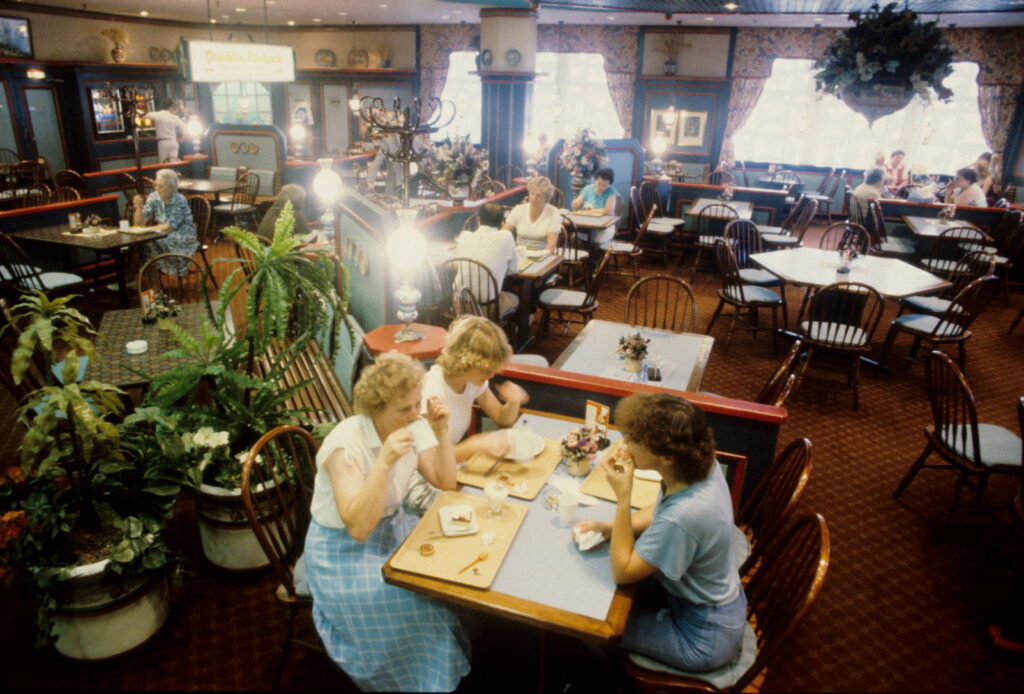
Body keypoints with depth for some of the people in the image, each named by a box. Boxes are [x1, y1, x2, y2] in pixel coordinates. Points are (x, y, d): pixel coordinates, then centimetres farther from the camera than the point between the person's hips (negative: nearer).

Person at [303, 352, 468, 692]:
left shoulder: (412, 426, -9)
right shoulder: (346, 444, -28)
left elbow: (445, 482, -4)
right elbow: (358, 527, -33)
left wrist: (441, 432, -17)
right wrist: (384, 462, -41)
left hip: (392, 527, 6)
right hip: (343, 549, -6)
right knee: (414, 605, -22)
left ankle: (461, 652, 12)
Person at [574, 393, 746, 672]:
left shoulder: (683, 517, -41)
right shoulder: (702, 466, -16)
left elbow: (622, 572, -24)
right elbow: (659, 511, 5)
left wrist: (622, 497, -31)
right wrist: (608, 528, -8)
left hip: (703, 638, -7)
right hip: (718, 603, 7)